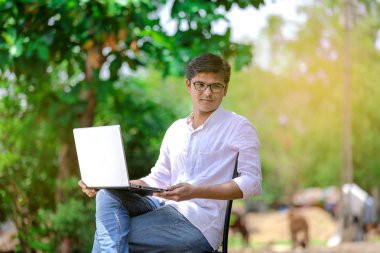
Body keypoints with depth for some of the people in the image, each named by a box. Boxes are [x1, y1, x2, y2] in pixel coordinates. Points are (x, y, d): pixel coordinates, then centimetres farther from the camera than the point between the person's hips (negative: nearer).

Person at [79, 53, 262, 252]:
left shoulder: (238, 127, 0)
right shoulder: (176, 129, 20)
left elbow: (251, 182, -10)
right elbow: (157, 179, 20)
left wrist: (195, 191, -23)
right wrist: (105, 184, 4)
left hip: (198, 222, -7)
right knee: (108, 195, -19)